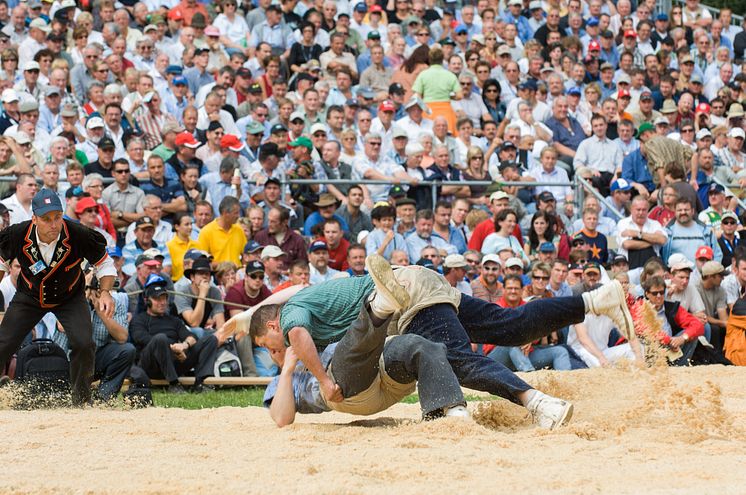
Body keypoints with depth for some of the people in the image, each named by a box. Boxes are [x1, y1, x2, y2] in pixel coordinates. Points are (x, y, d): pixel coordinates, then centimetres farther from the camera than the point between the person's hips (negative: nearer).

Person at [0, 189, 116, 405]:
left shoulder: (79, 236, -30)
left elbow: (105, 264, -12)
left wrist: (105, 292, -25)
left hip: (70, 299, -1)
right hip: (29, 297, 1)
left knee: (84, 344, -21)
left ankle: (82, 400, 2)